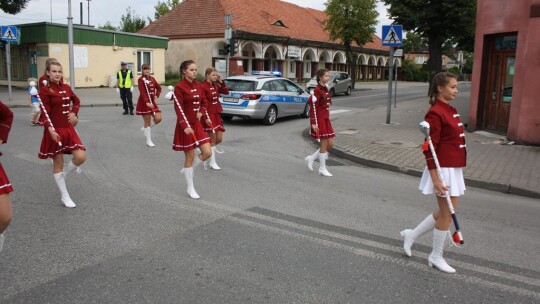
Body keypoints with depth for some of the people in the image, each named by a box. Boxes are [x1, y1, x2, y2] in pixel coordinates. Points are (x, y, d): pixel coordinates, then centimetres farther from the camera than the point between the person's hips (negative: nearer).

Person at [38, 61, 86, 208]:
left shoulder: (66, 88, 7)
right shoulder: (45, 90, -9)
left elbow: (76, 101, 25)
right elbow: (45, 113, -14)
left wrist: (74, 113, 7)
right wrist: (50, 130, -25)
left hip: (69, 129, 5)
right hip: (55, 131, -5)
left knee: (81, 157, -6)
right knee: (58, 163, 5)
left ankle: (63, 174, 27)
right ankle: (65, 197, 16)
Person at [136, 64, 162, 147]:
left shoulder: (152, 79, 9)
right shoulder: (141, 79, -11)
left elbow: (159, 88, 19)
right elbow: (142, 92, -22)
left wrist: (156, 95, 2)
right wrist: (147, 102, -33)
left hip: (152, 102, 6)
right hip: (144, 103, -6)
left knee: (158, 119, -4)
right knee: (147, 122, -1)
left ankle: (145, 128, 24)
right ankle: (148, 141, 10)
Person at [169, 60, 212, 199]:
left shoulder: (198, 85, 7)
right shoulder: (179, 87, -12)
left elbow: (204, 102, 18)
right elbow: (178, 109, -17)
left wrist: (201, 112, -2)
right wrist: (185, 126, -28)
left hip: (197, 124, 6)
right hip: (185, 126, -6)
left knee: (207, 153, -1)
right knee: (190, 156, 2)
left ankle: (187, 170, 26)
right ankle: (190, 189, 17)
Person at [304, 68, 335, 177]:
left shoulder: (326, 89, 13)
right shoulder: (317, 90, -13)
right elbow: (313, 107, -16)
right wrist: (314, 123, -20)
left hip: (326, 119, 9)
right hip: (319, 120, -9)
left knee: (330, 144, 7)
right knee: (324, 144, -3)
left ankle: (311, 158, 22)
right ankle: (322, 169, 10)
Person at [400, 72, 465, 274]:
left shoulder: (451, 110, 11)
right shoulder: (435, 113, -17)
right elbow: (429, 148, -20)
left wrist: (456, 169, 21)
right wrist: (435, 179, -22)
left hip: (454, 169, 9)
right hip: (443, 169, -9)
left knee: (446, 212, 16)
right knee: (447, 215, 2)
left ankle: (411, 235, 29)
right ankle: (436, 257, 20)